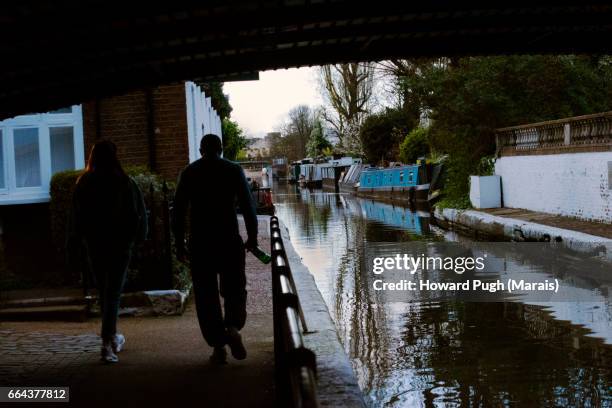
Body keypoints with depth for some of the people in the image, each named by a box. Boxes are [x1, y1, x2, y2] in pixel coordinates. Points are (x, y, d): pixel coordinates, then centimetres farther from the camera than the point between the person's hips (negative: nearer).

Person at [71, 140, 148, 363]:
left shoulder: (83, 184, -2)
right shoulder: (125, 183, -9)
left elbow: (77, 216, 3)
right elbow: (139, 214, -6)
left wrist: (80, 240, 12)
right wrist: (137, 237, 5)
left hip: (94, 245, 3)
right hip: (120, 245, -3)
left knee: (103, 292, 17)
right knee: (113, 293, -2)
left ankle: (112, 338, 32)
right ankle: (107, 343, -12)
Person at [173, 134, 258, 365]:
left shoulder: (189, 172, 6)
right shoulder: (234, 170, 4)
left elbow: (178, 210, 3)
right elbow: (247, 206, -1)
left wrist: (179, 243, 7)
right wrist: (252, 236, 5)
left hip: (199, 242, 1)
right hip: (229, 239, 0)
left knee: (206, 295, 6)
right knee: (234, 288, 11)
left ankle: (218, 347, 3)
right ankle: (233, 327, -16)